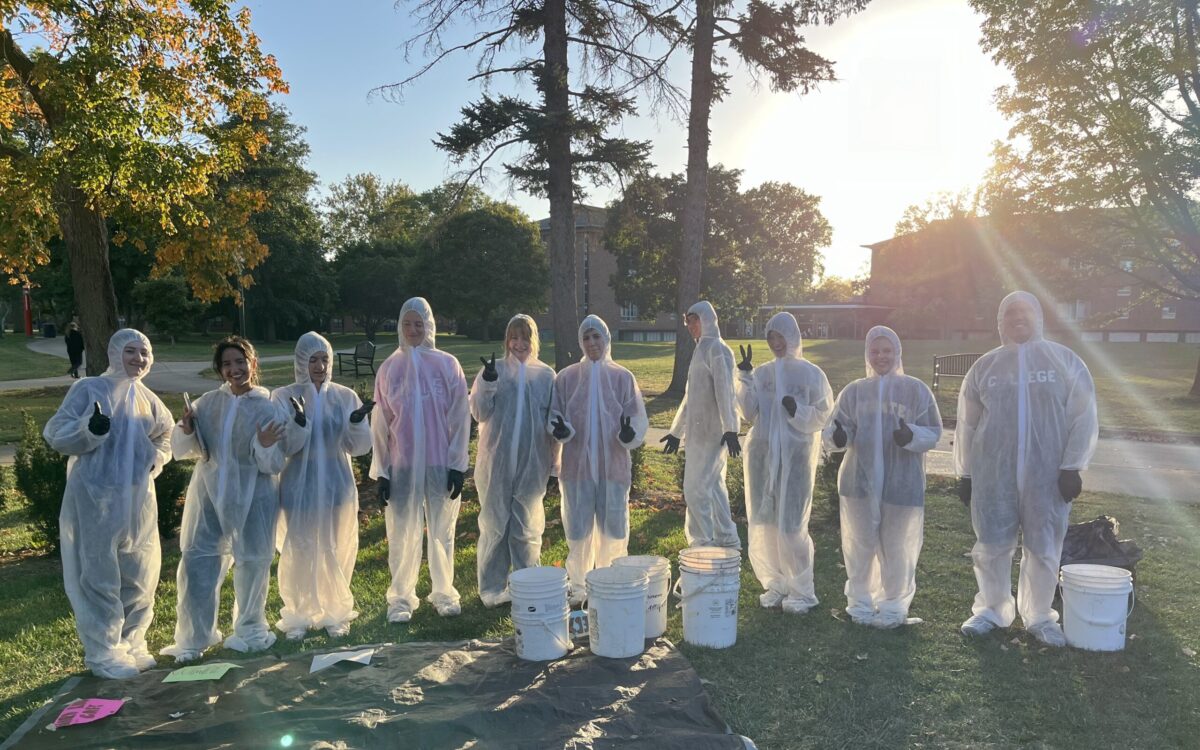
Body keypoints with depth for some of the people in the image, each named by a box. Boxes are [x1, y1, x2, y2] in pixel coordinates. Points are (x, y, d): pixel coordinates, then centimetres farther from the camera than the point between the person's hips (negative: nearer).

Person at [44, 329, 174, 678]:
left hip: (138, 498, 6)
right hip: (96, 497, -5)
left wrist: (156, 458, 6)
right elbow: (54, 434, -9)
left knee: (140, 575, 10)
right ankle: (103, 653, 11)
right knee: (100, 575, 0)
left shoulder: (147, 398, 10)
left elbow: (166, 434, 25)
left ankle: (131, 643, 25)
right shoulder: (88, 388, -5)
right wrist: (90, 429, -27)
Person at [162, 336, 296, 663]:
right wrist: (186, 432, -13)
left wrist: (265, 447, -29)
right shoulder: (208, 403, 3)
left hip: (253, 498, -2)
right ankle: (193, 639, 17)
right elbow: (184, 450, 8)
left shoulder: (270, 408, -6)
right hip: (209, 495, 3)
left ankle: (250, 630, 31)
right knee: (196, 562, 1)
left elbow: (274, 466, -8)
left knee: (252, 564, 9)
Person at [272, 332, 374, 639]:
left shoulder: (345, 396, -1)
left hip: (336, 487, 1)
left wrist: (357, 421, -23)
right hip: (299, 488, -1)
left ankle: (335, 613, 27)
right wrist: (299, 424, -28)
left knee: (336, 553, 10)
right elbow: (283, 446, -10)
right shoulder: (284, 397, -5)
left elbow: (359, 447, -3)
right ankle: (298, 616, 25)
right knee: (299, 553, 8)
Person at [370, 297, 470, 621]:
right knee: (402, 534, 5)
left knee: (442, 531, 8)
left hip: (441, 462, 0)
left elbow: (460, 417, 0)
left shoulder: (447, 365, 0)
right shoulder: (389, 368, 2)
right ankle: (401, 597, 18)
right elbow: (381, 423, 4)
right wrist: (381, 470, 1)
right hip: (401, 464, 1)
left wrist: (457, 464, -5)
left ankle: (444, 592, 22)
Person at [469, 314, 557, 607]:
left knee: (527, 527, 9)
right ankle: (492, 588, 17)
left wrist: (554, 460, 4)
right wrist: (488, 384, -20)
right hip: (497, 461, -1)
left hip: (532, 462, 1)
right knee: (495, 524, 5)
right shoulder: (493, 370, 2)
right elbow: (479, 413, -3)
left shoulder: (546, 375, 5)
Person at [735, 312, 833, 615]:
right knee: (764, 523, 6)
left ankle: (801, 590, 11)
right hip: (762, 453, 4)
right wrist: (746, 378, -8)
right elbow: (749, 413, 1)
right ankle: (775, 584, 20)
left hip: (795, 455, -4)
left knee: (791, 525, -4)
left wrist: (798, 410, -19)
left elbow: (823, 416, -1)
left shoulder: (811, 374, 0)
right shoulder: (761, 373, 9)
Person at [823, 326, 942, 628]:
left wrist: (912, 436, -24)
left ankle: (893, 606, 22)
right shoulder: (854, 391, 6)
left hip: (902, 484, -1)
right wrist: (836, 436, -25)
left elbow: (933, 432, -2)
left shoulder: (916, 390, 2)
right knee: (860, 545, 8)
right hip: (860, 482, 2)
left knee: (897, 548, 5)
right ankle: (860, 604, 24)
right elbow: (839, 429, 0)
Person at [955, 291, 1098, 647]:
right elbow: (967, 424, 9)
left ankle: (1039, 616, 22)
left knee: (1044, 548, 7)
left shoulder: (1066, 361, 3)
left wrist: (1072, 466, -7)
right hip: (993, 474, 1)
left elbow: (1083, 418, 0)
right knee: (992, 546, 6)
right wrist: (965, 472, 6)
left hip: (1048, 474, -1)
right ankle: (991, 610, 22)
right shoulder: (984, 366, 7)